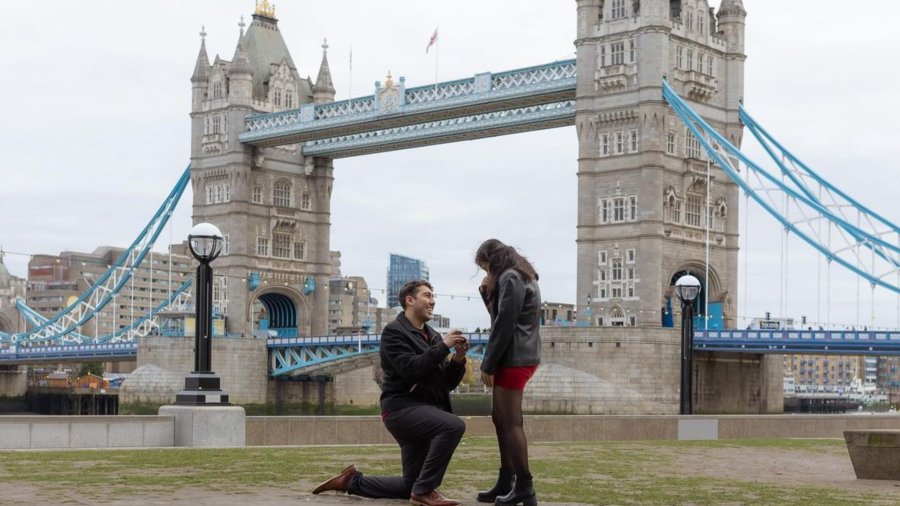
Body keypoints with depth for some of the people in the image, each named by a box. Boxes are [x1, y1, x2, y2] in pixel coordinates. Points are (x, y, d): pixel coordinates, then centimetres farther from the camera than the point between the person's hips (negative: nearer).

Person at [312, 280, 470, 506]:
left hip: (424, 412, 8)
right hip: (403, 408, -8)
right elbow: (410, 369, -21)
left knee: (410, 486, 9)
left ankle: (353, 480, 26)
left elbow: (448, 382, 15)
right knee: (454, 425, -32)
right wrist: (443, 346, -16)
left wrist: (458, 359, -3)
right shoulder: (394, 331, -6)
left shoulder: (433, 336, 17)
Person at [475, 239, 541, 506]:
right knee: (501, 419, 14)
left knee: (511, 422, -8)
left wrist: (488, 364, -14)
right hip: (516, 357, 11)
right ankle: (506, 483, 18)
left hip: (514, 358, -11)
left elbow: (504, 326, -18)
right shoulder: (522, 277, 19)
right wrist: (486, 293, 8)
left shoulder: (510, 278, -12)